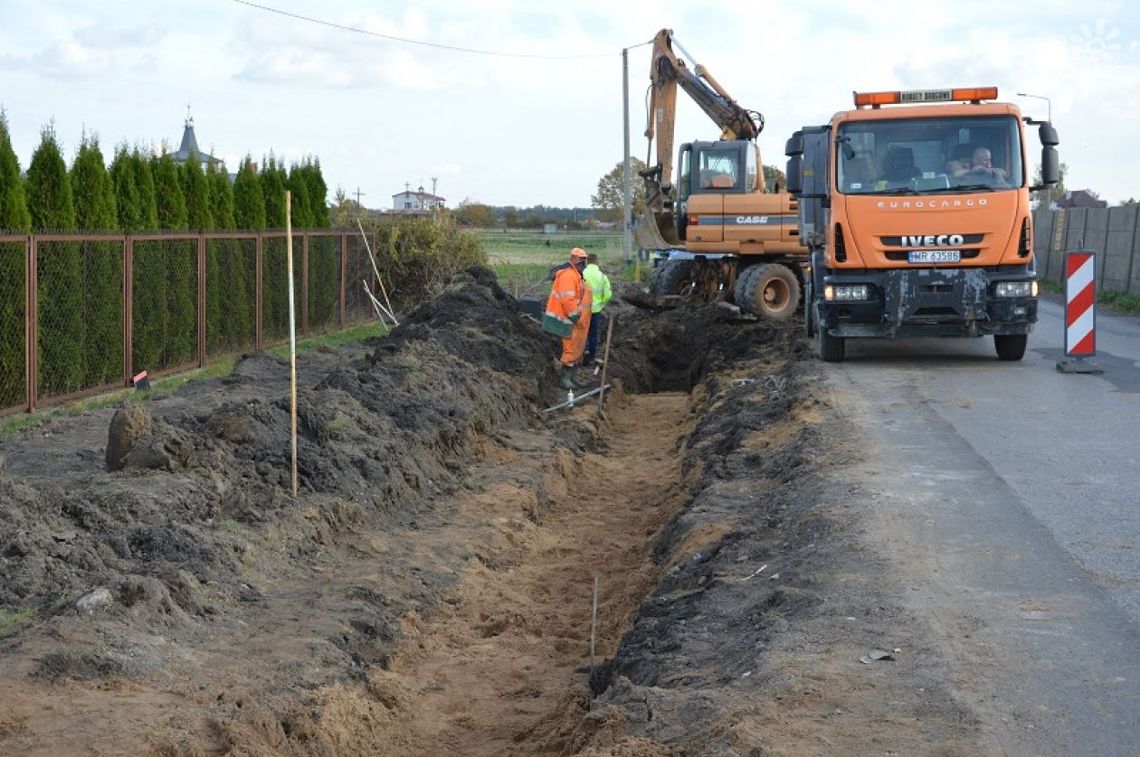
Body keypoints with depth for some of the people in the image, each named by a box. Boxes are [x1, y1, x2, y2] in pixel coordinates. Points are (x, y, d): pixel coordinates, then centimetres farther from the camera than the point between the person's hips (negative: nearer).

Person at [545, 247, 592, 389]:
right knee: (572, 349, -9)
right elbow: (567, 299, -24)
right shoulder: (568, 276, -17)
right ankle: (566, 379, -4)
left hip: (579, 321, 11)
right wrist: (575, 316, -22)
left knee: (578, 349, 15)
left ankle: (570, 377, 22)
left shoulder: (577, 276, 19)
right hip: (573, 322, -11)